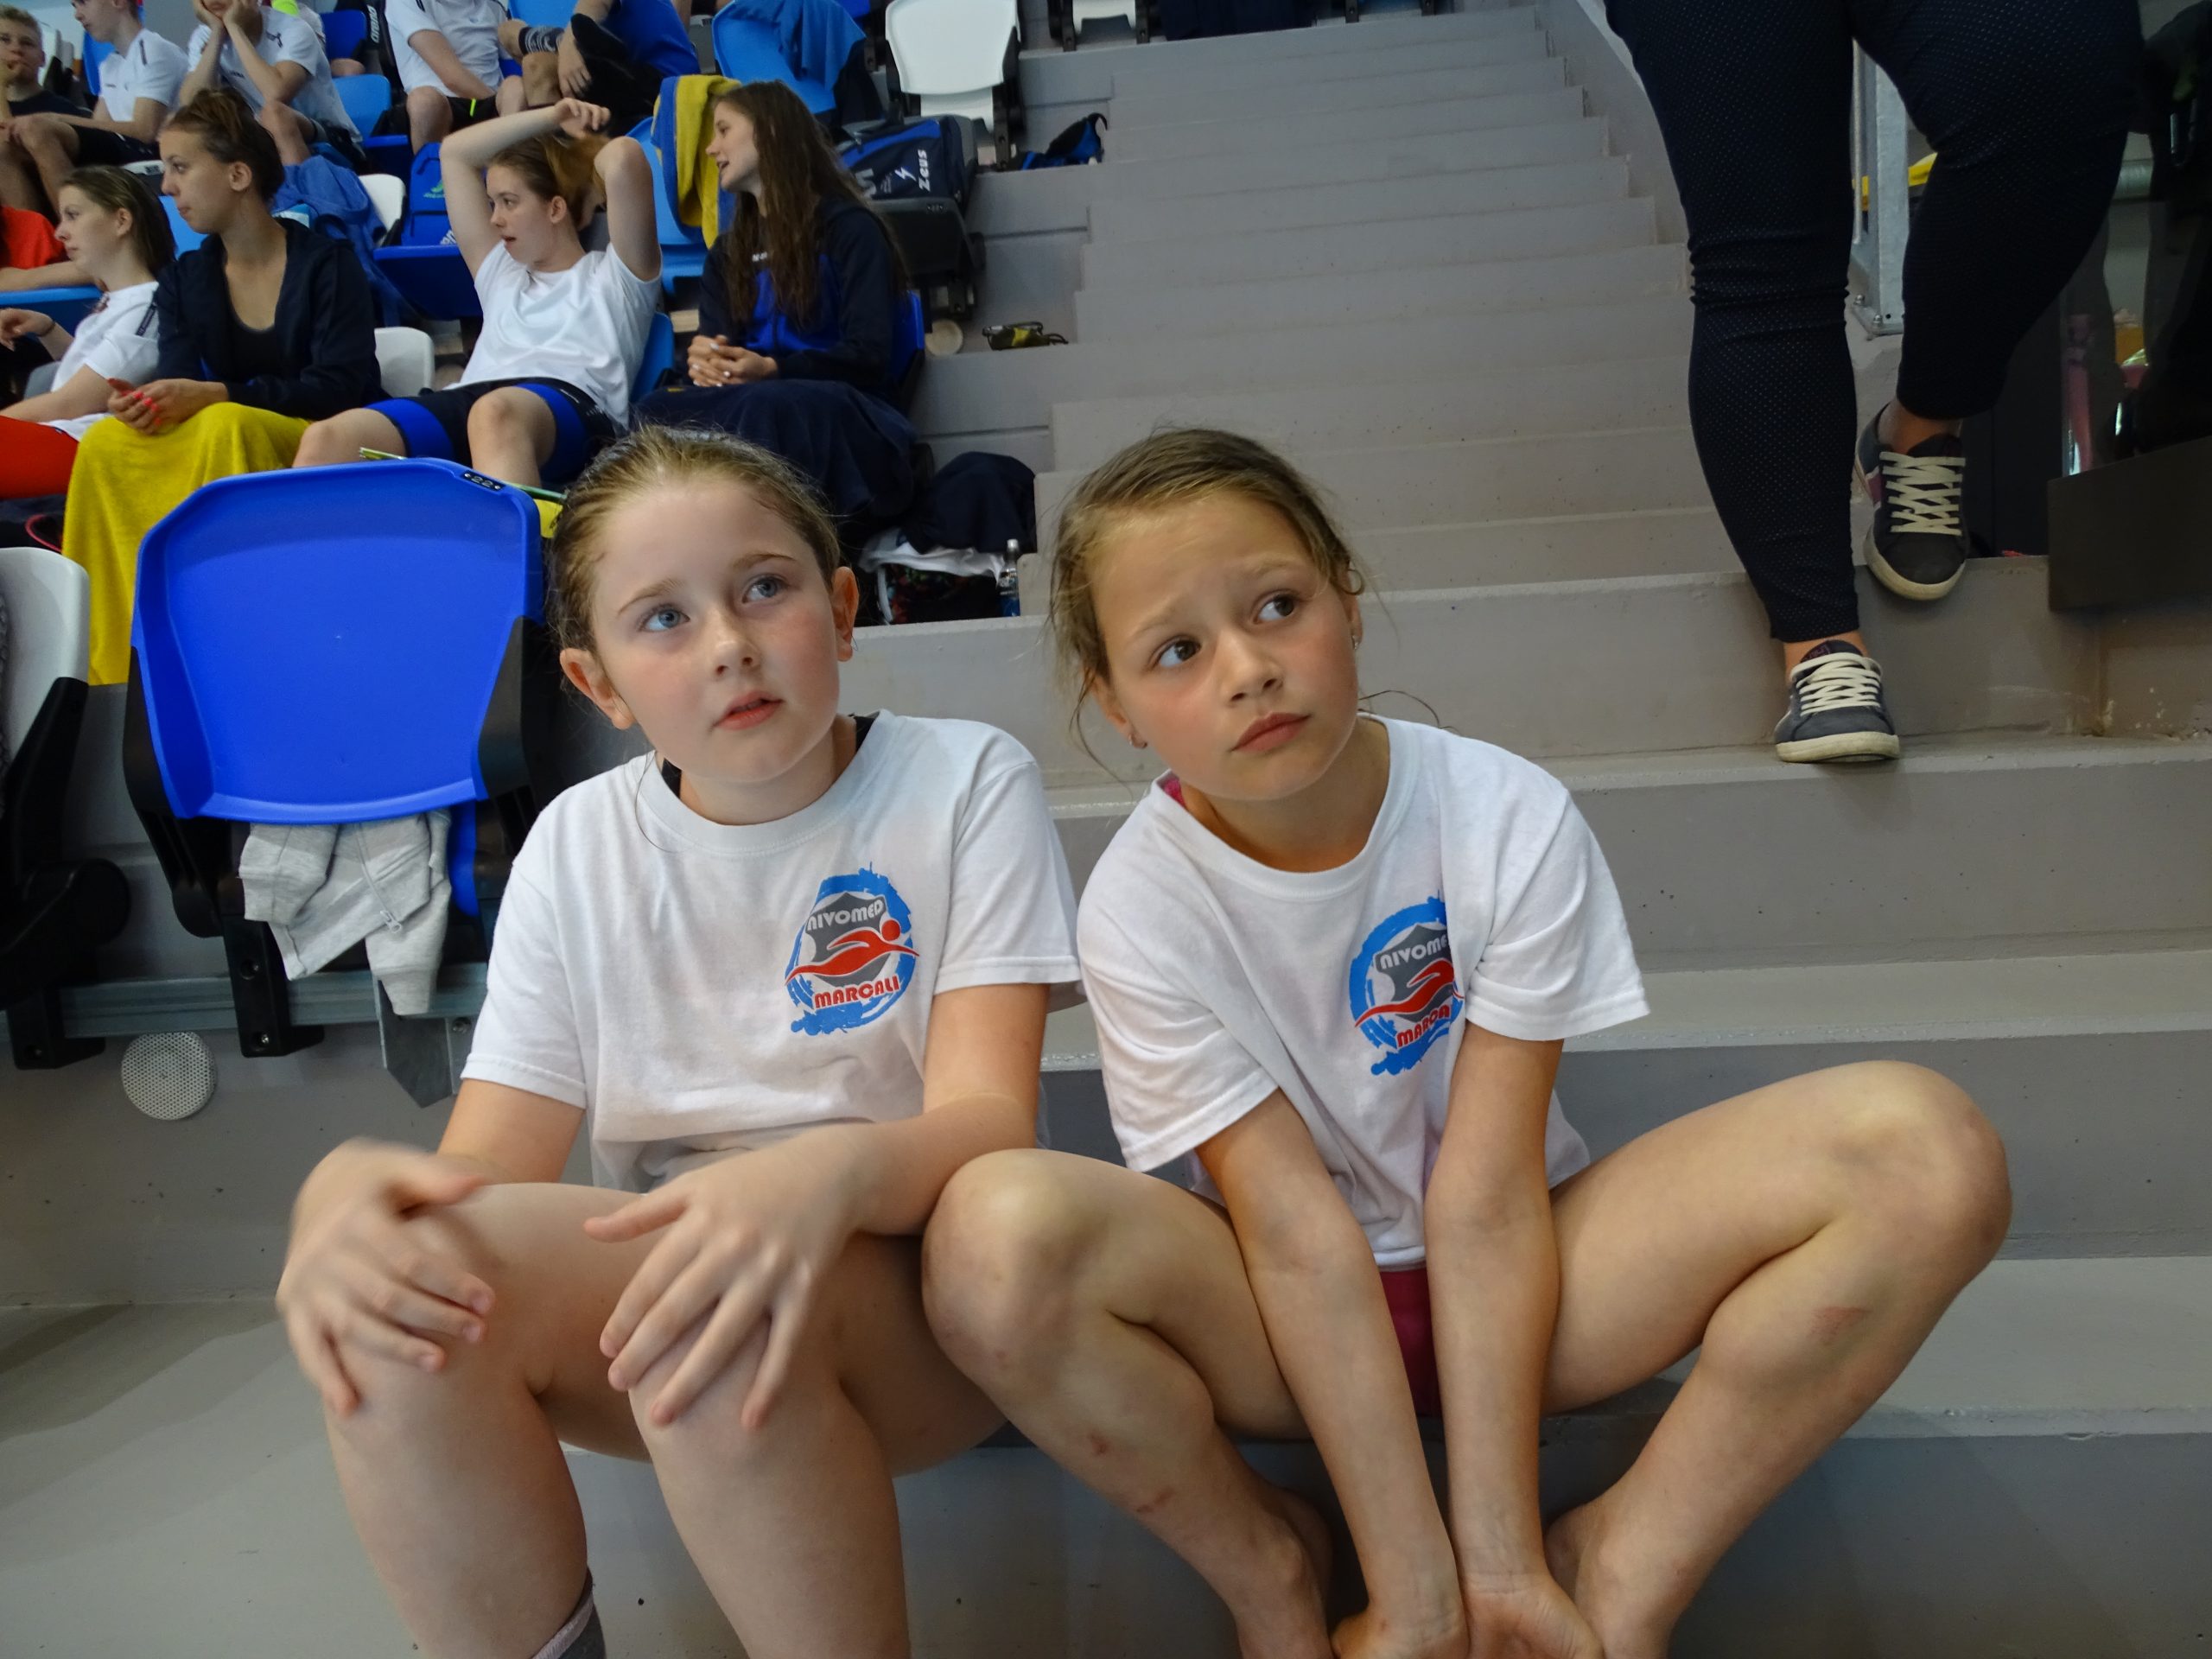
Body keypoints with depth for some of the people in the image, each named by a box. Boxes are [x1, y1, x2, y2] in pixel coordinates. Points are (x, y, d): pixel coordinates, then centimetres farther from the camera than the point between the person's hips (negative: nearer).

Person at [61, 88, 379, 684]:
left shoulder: (327, 263, -5)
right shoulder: (184, 280, 13)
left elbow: (343, 385, -16)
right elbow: (179, 375, 1)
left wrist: (214, 394, -24)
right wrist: (145, 401, -25)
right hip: (207, 446, 5)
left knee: (226, 425, -35)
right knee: (106, 444, -21)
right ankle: (119, 665, -20)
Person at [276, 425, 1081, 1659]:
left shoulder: (966, 784, -5)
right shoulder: (578, 846, 5)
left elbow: (990, 1124, -14)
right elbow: (488, 1161, -1)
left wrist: (834, 1168, -36)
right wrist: (343, 1187, -25)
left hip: (918, 1297, -2)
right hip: (643, 1296, 3)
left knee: (730, 1306, -34)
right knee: (402, 1280, -24)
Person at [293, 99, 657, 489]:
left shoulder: (612, 274, 22)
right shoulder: (500, 271, 38)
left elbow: (624, 158, 6)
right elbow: (455, 153, 43)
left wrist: (587, 142, 30)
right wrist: (552, 118, 37)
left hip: (571, 404, -5)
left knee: (494, 414, -44)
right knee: (325, 439, -23)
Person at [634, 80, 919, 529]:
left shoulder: (849, 227, 5)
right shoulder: (726, 252, 26)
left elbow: (869, 356, -6)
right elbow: (713, 342, 13)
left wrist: (772, 369, -21)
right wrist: (704, 361, -13)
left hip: (843, 414, -5)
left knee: (763, 406, -41)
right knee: (658, 411, -29)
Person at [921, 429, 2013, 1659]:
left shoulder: (1509, 818, -15)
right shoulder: (1142, 909, -16)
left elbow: (1483, 1199, -18)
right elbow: (1297, 1233, -20)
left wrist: (1501, 1560, -19)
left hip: (1513, 1279, 1)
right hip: (1289, 1322, 0)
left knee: (1928, 1151, -21)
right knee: (995, 1235, -33)